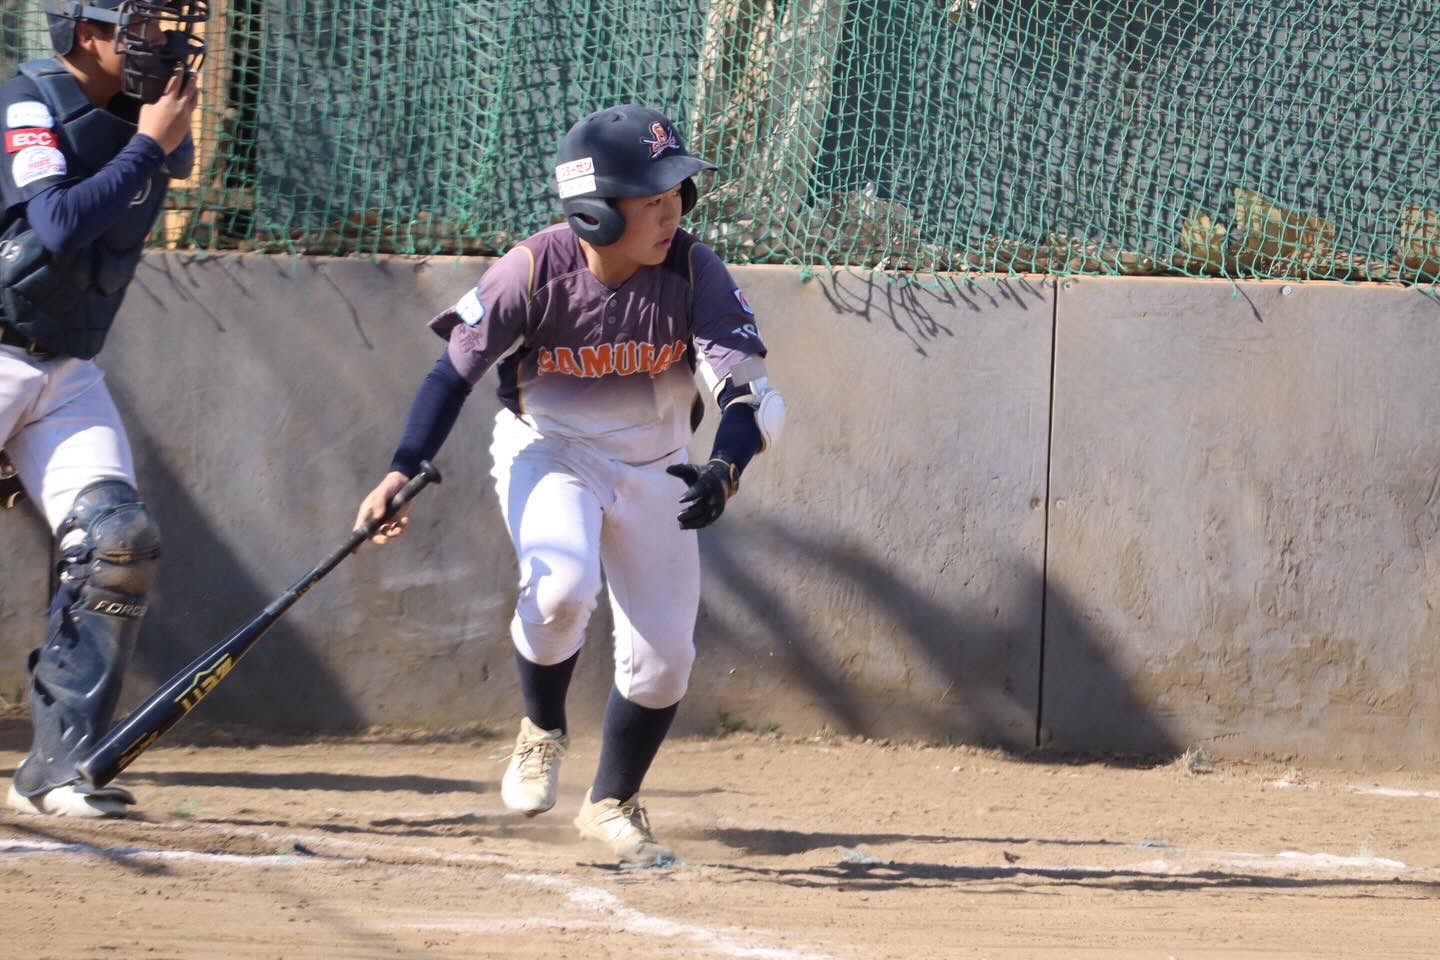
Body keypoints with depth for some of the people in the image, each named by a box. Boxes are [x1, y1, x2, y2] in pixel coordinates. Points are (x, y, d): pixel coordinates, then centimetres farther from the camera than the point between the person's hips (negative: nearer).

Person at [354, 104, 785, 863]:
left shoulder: (694, 273, -20)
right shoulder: (533, 272, -23)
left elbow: (746, 389, -26)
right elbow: (456, 372, -19)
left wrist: (724, 469, -47)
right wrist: (402, 473, -31)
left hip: (653, 468, 3)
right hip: (549, 451, -3)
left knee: (663, 655, 3)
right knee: (561, 586, -32)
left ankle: (613, 804, 29)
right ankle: (543, 729, 0)